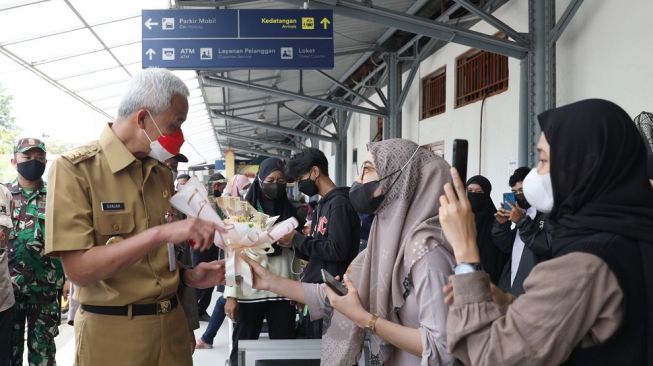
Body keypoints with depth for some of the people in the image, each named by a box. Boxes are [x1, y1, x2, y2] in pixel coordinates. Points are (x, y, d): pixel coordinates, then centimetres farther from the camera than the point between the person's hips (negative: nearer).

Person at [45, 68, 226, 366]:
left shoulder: (163, 174, 9)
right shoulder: (75, 169, -13)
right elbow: (79, 268, -21)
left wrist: (189, 275, -2)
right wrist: (161, 232, -29)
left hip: (170, 323, 6)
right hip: (113, 332, -6)